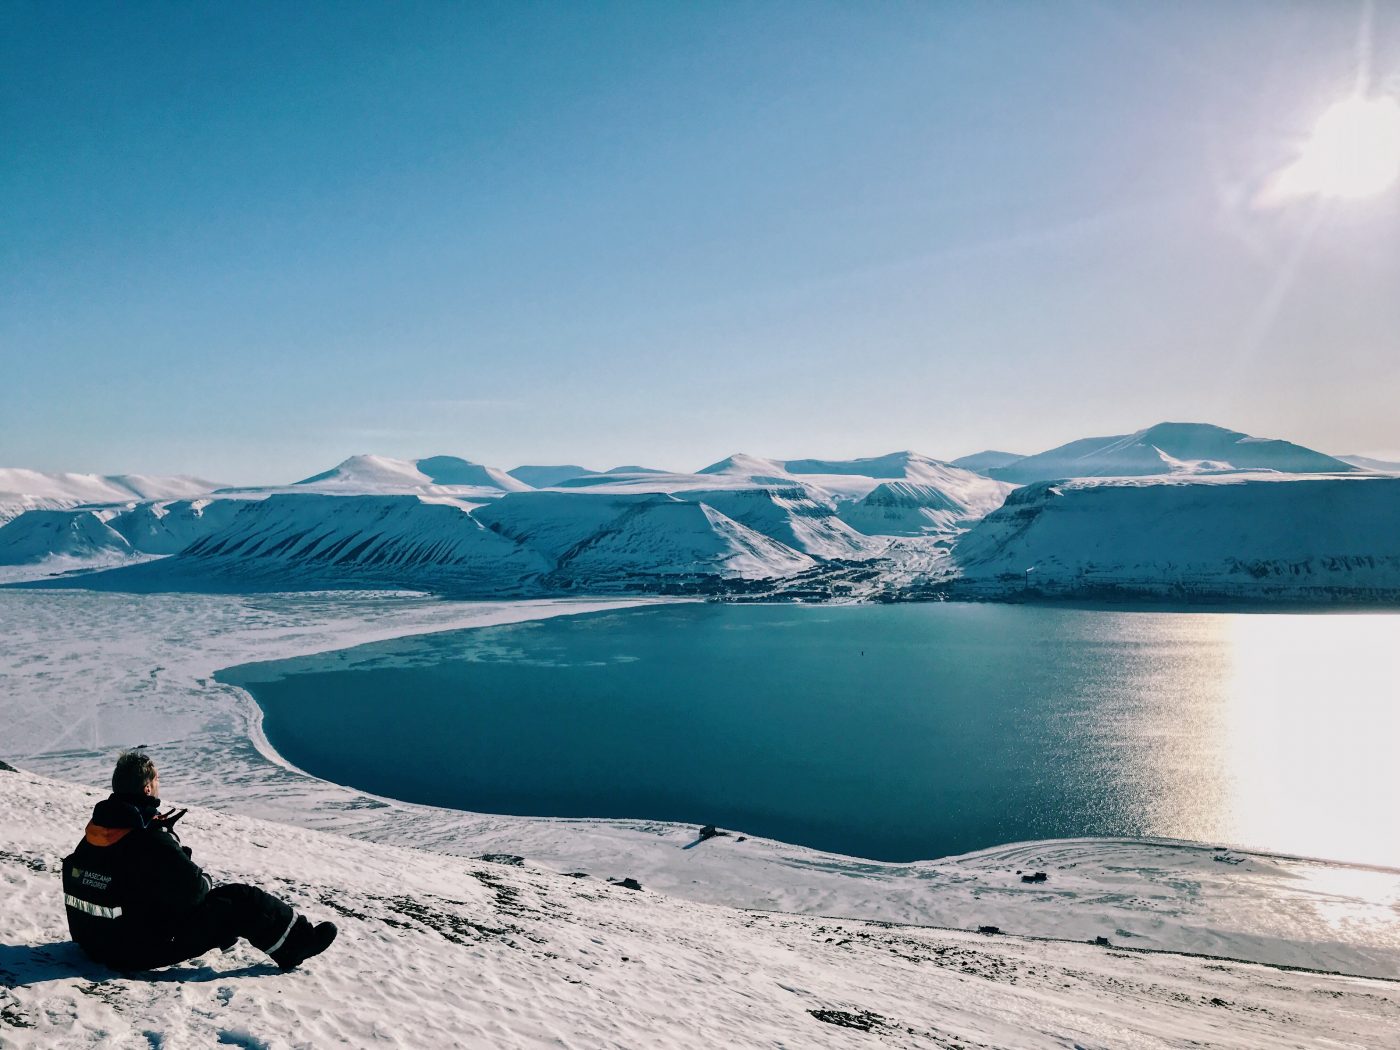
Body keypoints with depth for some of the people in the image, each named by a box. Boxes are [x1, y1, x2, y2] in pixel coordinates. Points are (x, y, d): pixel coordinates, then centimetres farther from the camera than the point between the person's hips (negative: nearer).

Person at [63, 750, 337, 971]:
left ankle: (223, 931, 44)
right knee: (242, 901, -3)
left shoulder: (95, 828, 0)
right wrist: (206, 881, 1)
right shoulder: (152, 841, -26)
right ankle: (295, 943, 12)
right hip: (142, 950, -9)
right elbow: (192, 889, -20)